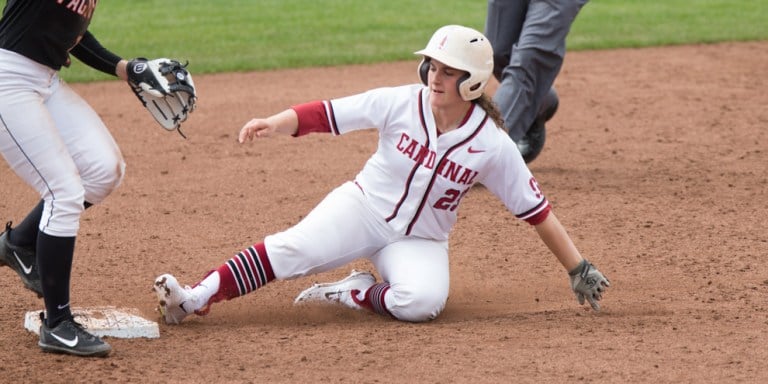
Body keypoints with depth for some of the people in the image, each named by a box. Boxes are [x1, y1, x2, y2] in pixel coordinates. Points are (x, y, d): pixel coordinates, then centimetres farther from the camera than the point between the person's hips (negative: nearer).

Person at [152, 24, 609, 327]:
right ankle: (194, 299, -29)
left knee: (422, 301, -33)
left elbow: (536, 210, -7)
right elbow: (326, 114, -14)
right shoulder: (401, 103, -13)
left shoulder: (493, 144, -14)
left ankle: (356, 293, -6)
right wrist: (274, 123, -31)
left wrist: (578, 269, -8)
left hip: (420, 241, 0)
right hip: (364, 207, 0)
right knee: (293, 249, -27)